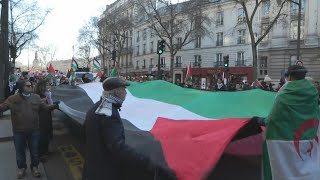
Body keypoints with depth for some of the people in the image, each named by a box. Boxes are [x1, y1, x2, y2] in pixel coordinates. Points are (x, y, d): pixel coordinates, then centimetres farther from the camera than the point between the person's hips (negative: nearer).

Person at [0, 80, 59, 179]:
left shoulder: (36, 97, -2)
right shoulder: (12, 99, -6)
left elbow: (45, 107, 1)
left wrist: (54, 106, -14)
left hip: (34, 131, 1)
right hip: (19, 131, -1)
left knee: (34, 150, 14)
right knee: (20, 151, 16)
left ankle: (34, 166, 34)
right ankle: (21, 167, 38)